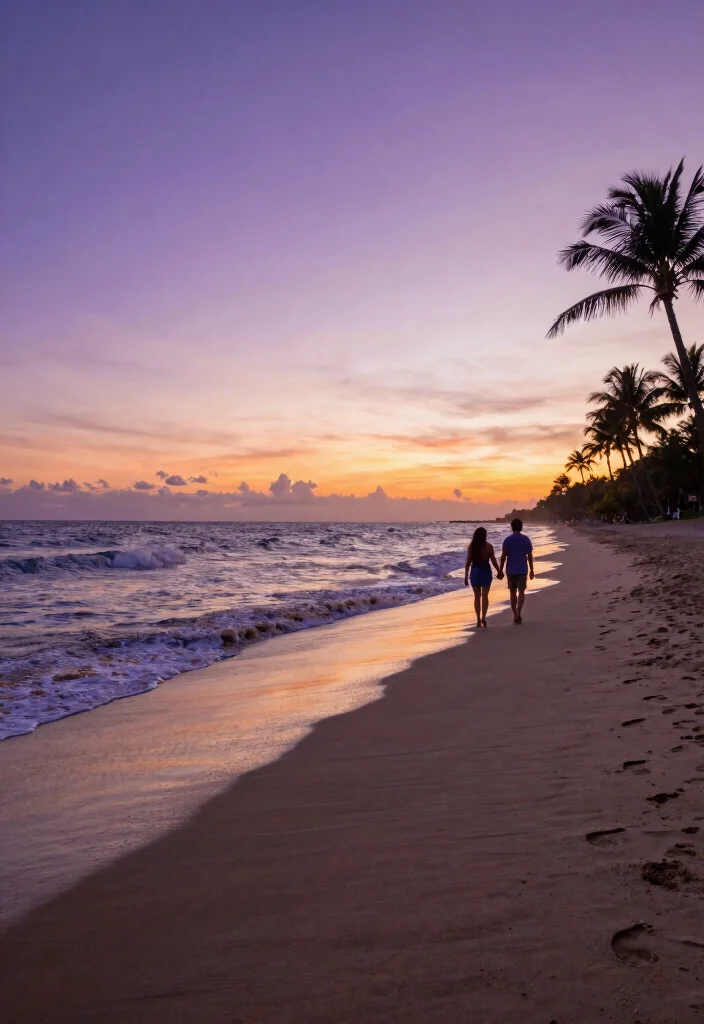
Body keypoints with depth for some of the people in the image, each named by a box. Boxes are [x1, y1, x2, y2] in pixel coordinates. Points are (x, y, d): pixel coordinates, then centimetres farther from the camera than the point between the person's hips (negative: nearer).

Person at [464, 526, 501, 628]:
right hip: (486, 572, -1)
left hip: (474, 572, 1)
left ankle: (478, 620, 11)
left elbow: (468, 563, -3)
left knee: (477, 596, 10)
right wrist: (499, 572, 12)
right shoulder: (489, 546, -6)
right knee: (485, 596, 3)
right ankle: (483, 617, -15)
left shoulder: (471, 546, -3)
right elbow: (493, 561, -2)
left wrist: (466, 576, 3)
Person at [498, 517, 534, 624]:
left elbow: (503, 556, -6)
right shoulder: (526, 539, -3)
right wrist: (531, 570, 7)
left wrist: (500, 570, 2)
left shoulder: (507, 540, -5)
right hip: (522, 570, 0)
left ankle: (515, 615, 14)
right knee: (521, 592, 6)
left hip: (510, 570, 0)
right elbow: (530, 556, -1)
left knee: (513, 592, 12)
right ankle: (518, 613, -13)